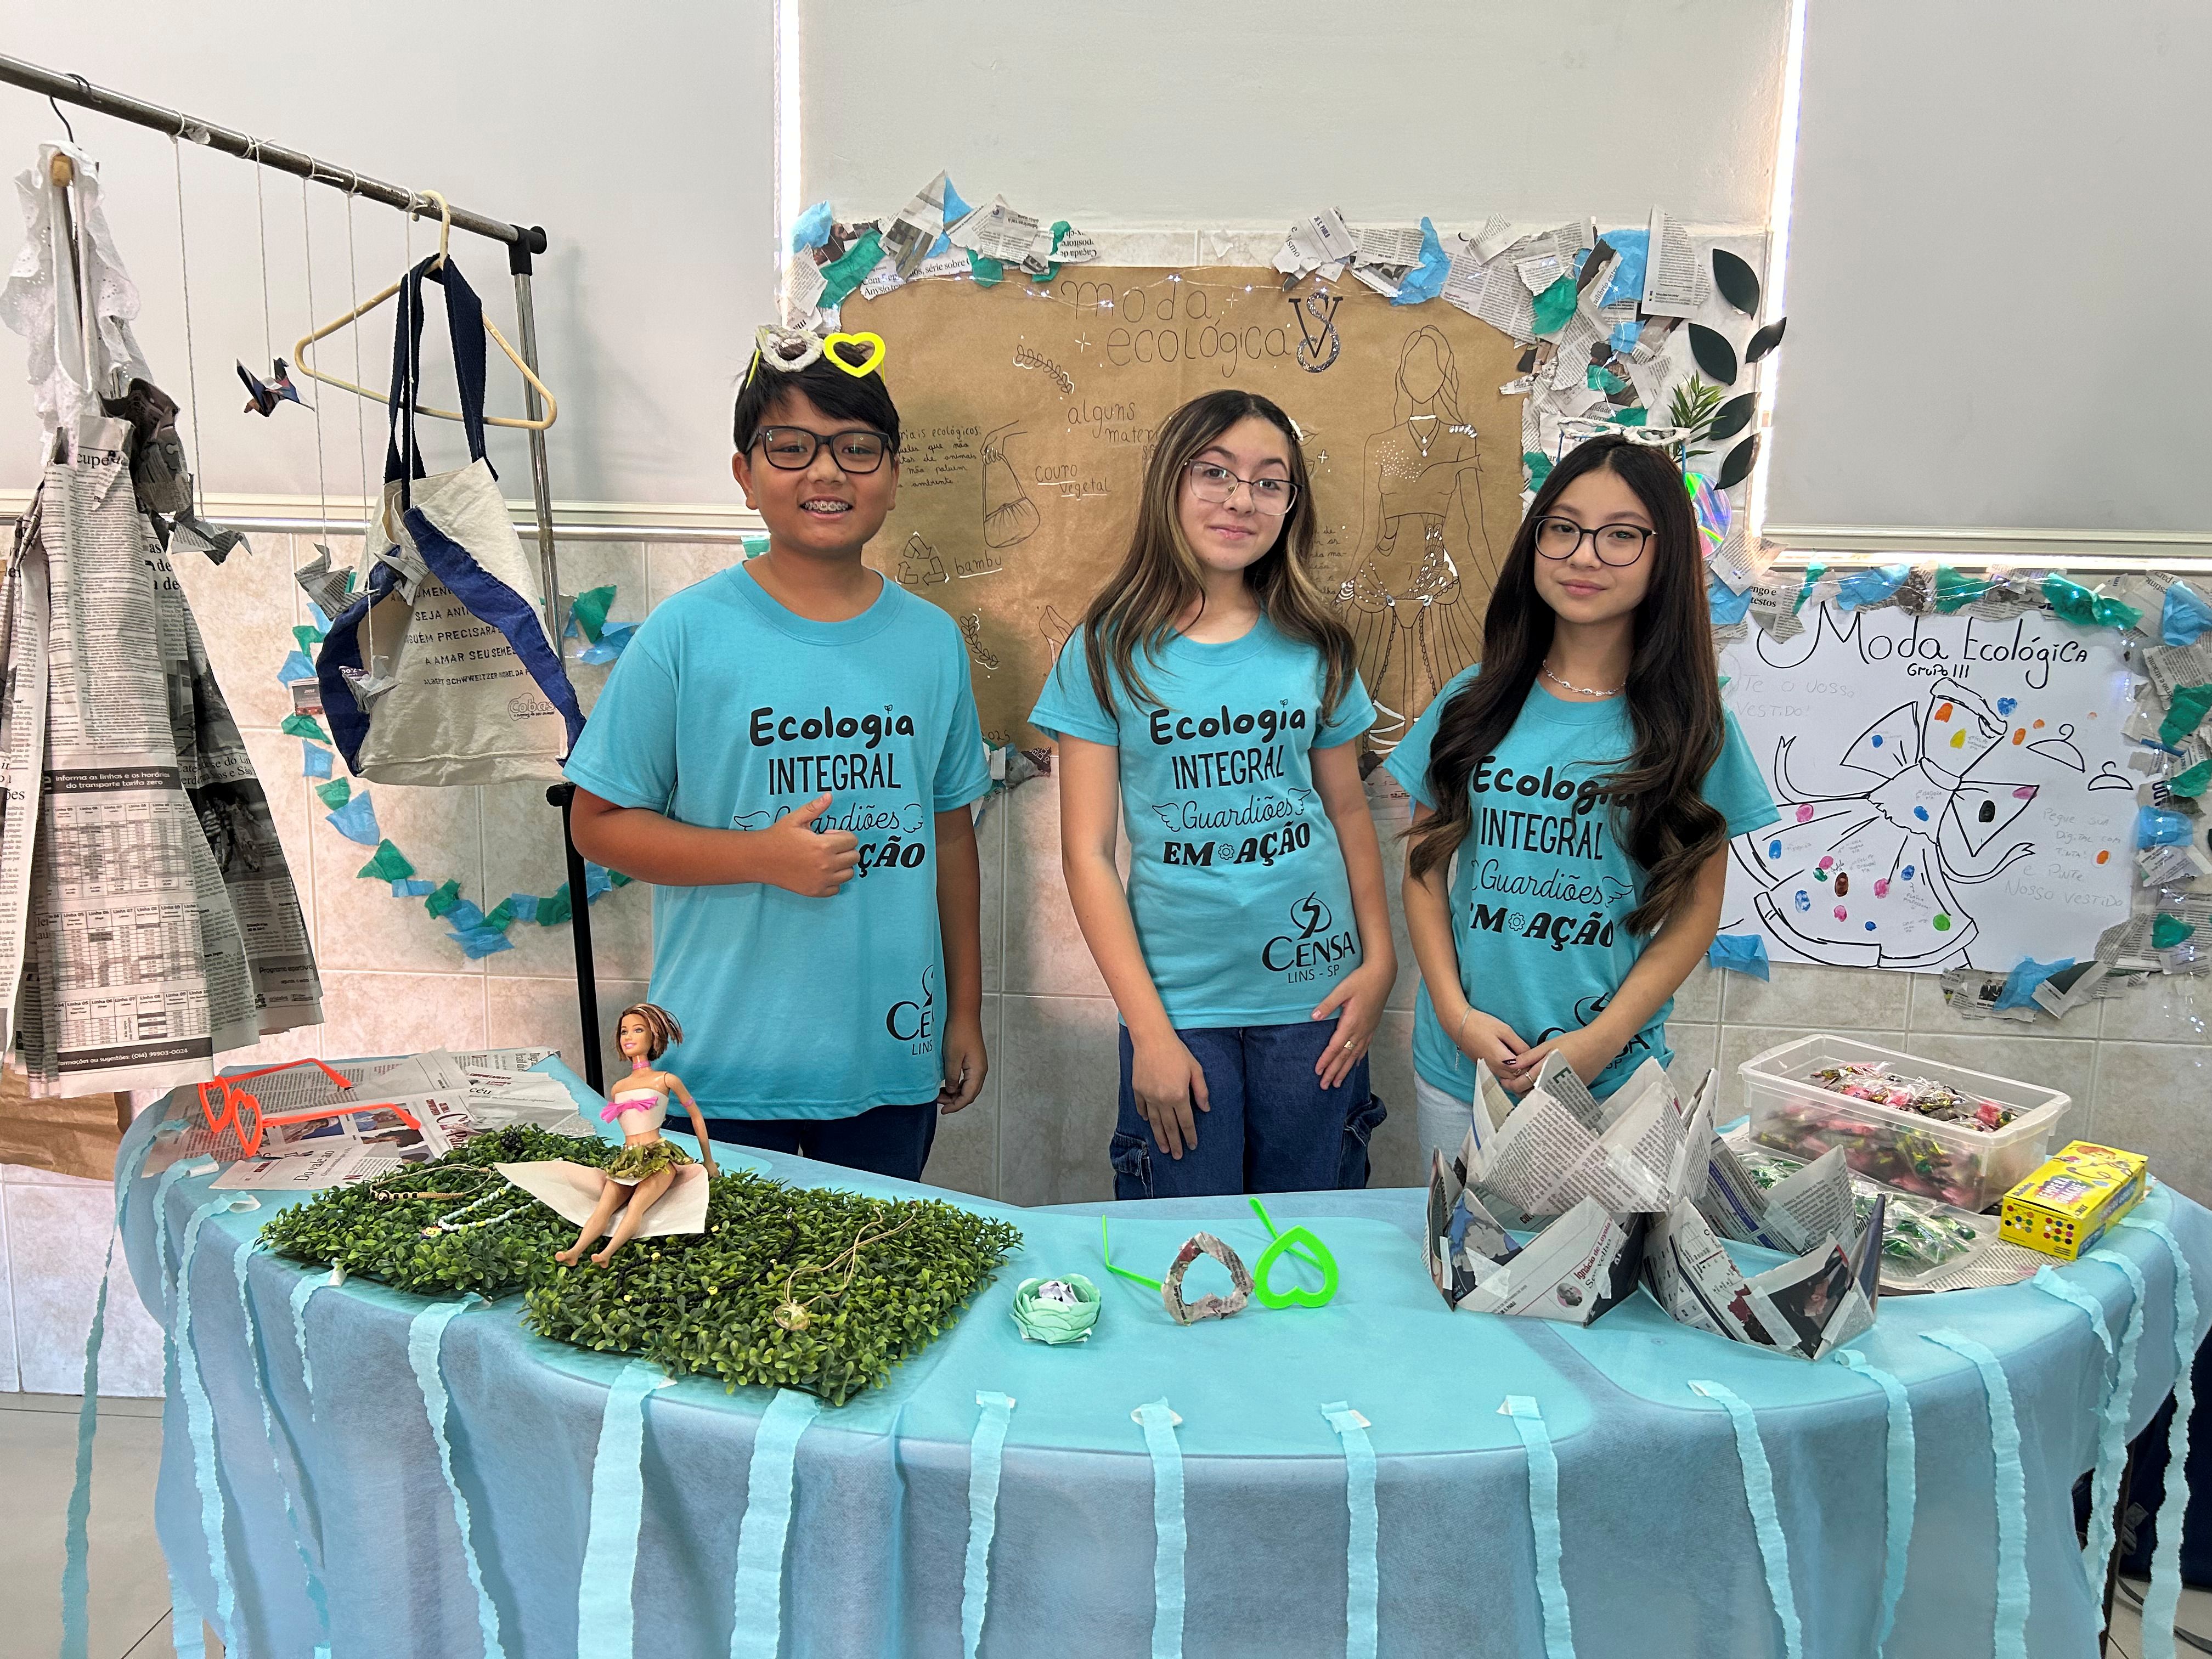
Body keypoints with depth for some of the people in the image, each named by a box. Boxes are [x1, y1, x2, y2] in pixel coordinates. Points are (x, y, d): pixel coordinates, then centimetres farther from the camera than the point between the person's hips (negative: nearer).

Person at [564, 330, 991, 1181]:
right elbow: (598, 822, -4)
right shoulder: (686, 634, -7)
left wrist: (966, 1014, 13)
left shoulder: (931, 639, 3)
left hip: (893, 1057, 3)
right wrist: (764, 856, -17)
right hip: (723, 1063, -3)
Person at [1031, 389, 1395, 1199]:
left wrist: (1380, 959, 2)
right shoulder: (1108, 652, -3)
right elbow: (1087, 853, -5)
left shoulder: (1315, 648, 5)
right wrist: (1150, 1030, -9)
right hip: (1178, 1001, -2)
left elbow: (1347, 808, 13)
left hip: (1313, 991, 2)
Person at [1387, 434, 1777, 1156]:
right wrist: (1457, 1013, -7)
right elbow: (1425, 867, 3)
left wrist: (1606, 1037, -12)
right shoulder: (1474, 702, 1)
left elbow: (1697, 908, -2)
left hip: (1611, 1073, -1)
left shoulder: (1691, 726, -3)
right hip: (1459, 1066, 2)